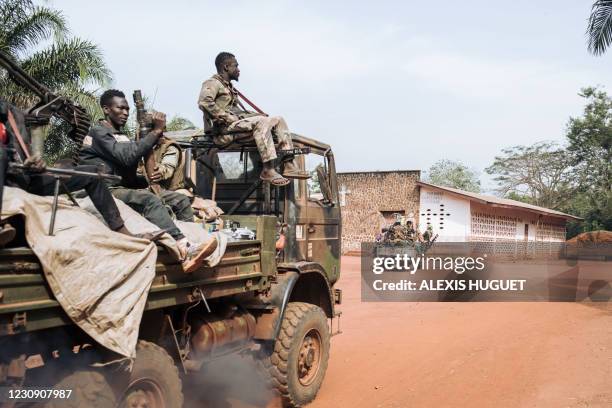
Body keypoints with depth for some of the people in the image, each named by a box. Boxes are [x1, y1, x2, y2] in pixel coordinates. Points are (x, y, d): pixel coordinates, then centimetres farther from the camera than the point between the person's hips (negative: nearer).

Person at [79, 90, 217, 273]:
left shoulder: (120, 135, 25)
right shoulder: (99, 132, -4)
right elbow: (127, 157, -21)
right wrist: (157, 131, -19)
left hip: (127, 187, 9)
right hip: (107, 191, -9)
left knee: (181, 200, -6)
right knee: (150, 200, -37)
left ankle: (191, 241, -21)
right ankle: (186, 251, -54)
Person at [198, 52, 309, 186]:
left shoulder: (229, 86, 29)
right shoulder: (213, 83, -1)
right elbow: (203, 102, -20)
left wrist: (257, 114, 11)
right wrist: (225, 116, -21)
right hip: (226, 127, -10)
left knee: (278, 120, -1)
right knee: (261, 122, -33)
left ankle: (289, 166, -12)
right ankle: (268, 170, -36)